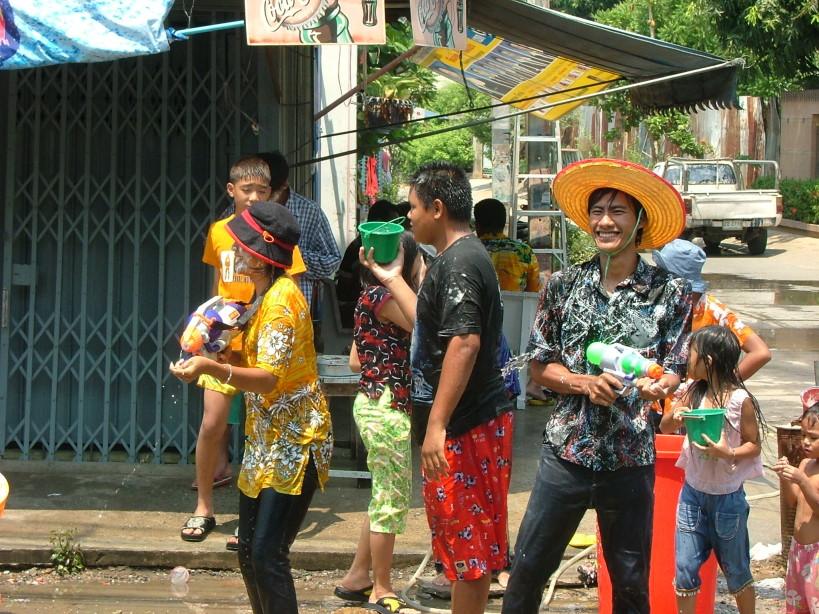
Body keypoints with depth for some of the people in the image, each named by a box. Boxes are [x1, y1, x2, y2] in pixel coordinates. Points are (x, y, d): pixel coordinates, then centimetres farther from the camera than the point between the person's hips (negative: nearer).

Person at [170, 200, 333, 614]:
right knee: (248, 551, 11)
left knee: (267, 555, -13)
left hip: (294, 443, -10)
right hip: (267, 440, 10)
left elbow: (269, 378, -26)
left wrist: (212, 369, -38)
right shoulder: (266, 296, 14)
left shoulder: (281, 298, -17)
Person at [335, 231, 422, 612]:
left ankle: (356, 578, 25)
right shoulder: (382, 297, -15)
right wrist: (425, 283, -15)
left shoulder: (372, 297, 14)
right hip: (386, 409, -10)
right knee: (391, 499, -1)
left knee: (385, 498, 18)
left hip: (375, 405, 10)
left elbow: (356, 361, 16)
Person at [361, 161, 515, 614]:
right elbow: (432, 327, 25)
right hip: (467, 421, 11)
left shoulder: (458, 262, -18)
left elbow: (464, 342, -28)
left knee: (467, 543, -3)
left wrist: (437, 426, -29)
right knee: (464, 541, 17)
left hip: (466, 425, -11)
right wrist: (391, 278, 27)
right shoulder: (458, 258, 16)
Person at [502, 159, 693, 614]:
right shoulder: (564, 285, 3)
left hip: (630, 460, -1)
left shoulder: (671, 292, -2)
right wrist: (587, 383, -13)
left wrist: (658, 386, -22)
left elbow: (676, 371, 1)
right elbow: (540, 366, 5)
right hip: (566, 451, 1)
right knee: (528, 568, 6)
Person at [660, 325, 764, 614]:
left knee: (736, 571, 11)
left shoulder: (740, 400, -15)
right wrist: (674, 417, -14)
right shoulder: (690, 391, -2)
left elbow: (754, 445, -7)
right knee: (684, 569, 3)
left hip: (728, 496, -4)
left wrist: (729, 454, -26)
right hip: (693, 492, 4)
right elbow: (664, 428, 8)